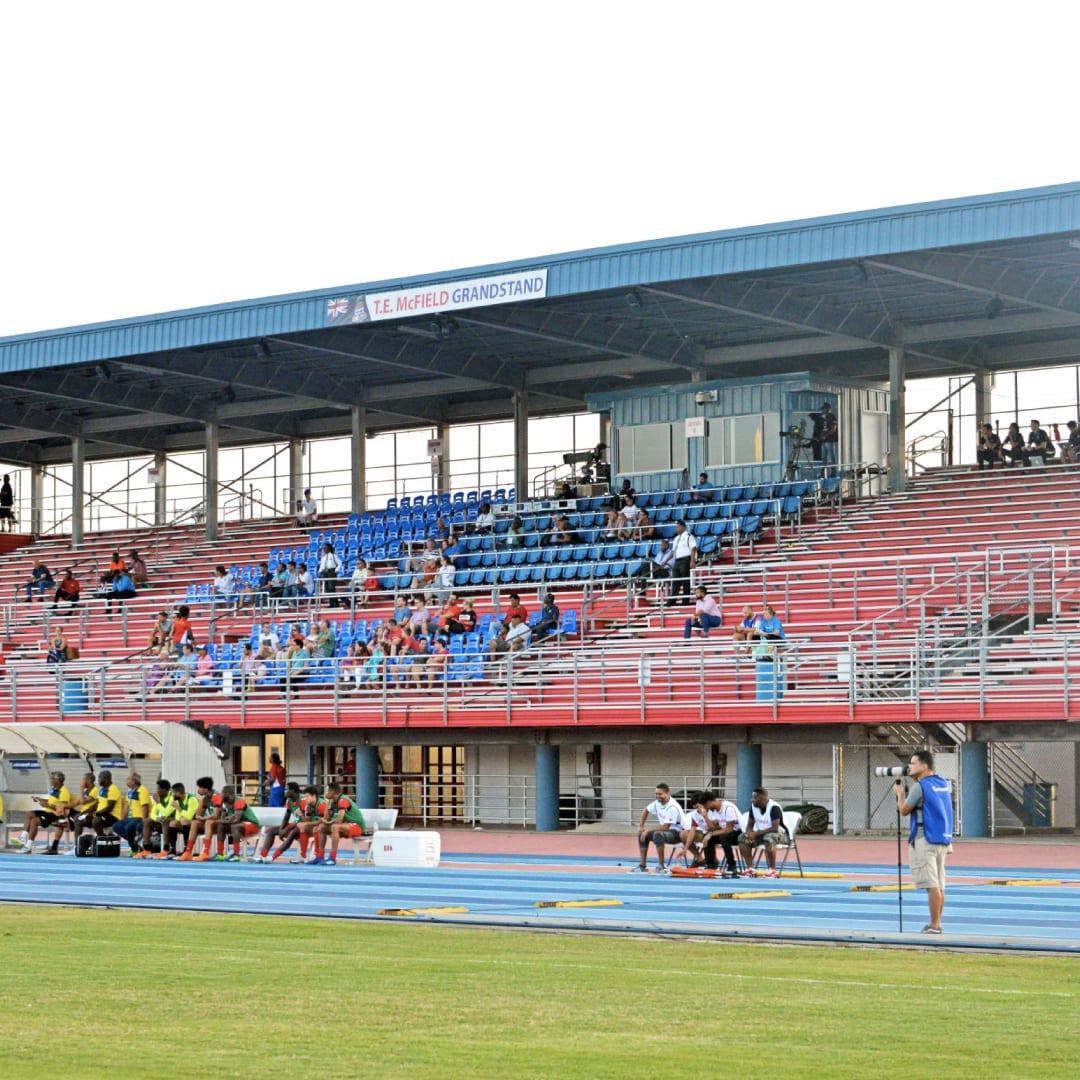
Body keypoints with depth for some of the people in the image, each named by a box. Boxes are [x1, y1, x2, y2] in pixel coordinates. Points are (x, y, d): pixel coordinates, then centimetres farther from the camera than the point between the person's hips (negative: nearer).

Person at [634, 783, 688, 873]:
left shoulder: (672, 807, -25)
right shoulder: (657, 803, -1)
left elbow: (665, 827, -26)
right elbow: (646, 811, 19)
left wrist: (648, 831, -18)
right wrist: (640, 826, 8)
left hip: (678, 833, -9)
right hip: (666, 831, 9)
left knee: (657, 835, -35)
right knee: (642, 835, 3)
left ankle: (661, 866, -26)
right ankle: (643, 865, 6)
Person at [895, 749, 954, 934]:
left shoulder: (919, 787, -12)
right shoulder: (944, 784, 11)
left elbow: (904, 811, -6)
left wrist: (900, 793, 13)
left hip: (925, 839, -8)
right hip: (943, 838, 8)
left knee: (931, 884, -8)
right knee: (939, 885, 11)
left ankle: (934, 925, -9)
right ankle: (936, 923, 15)